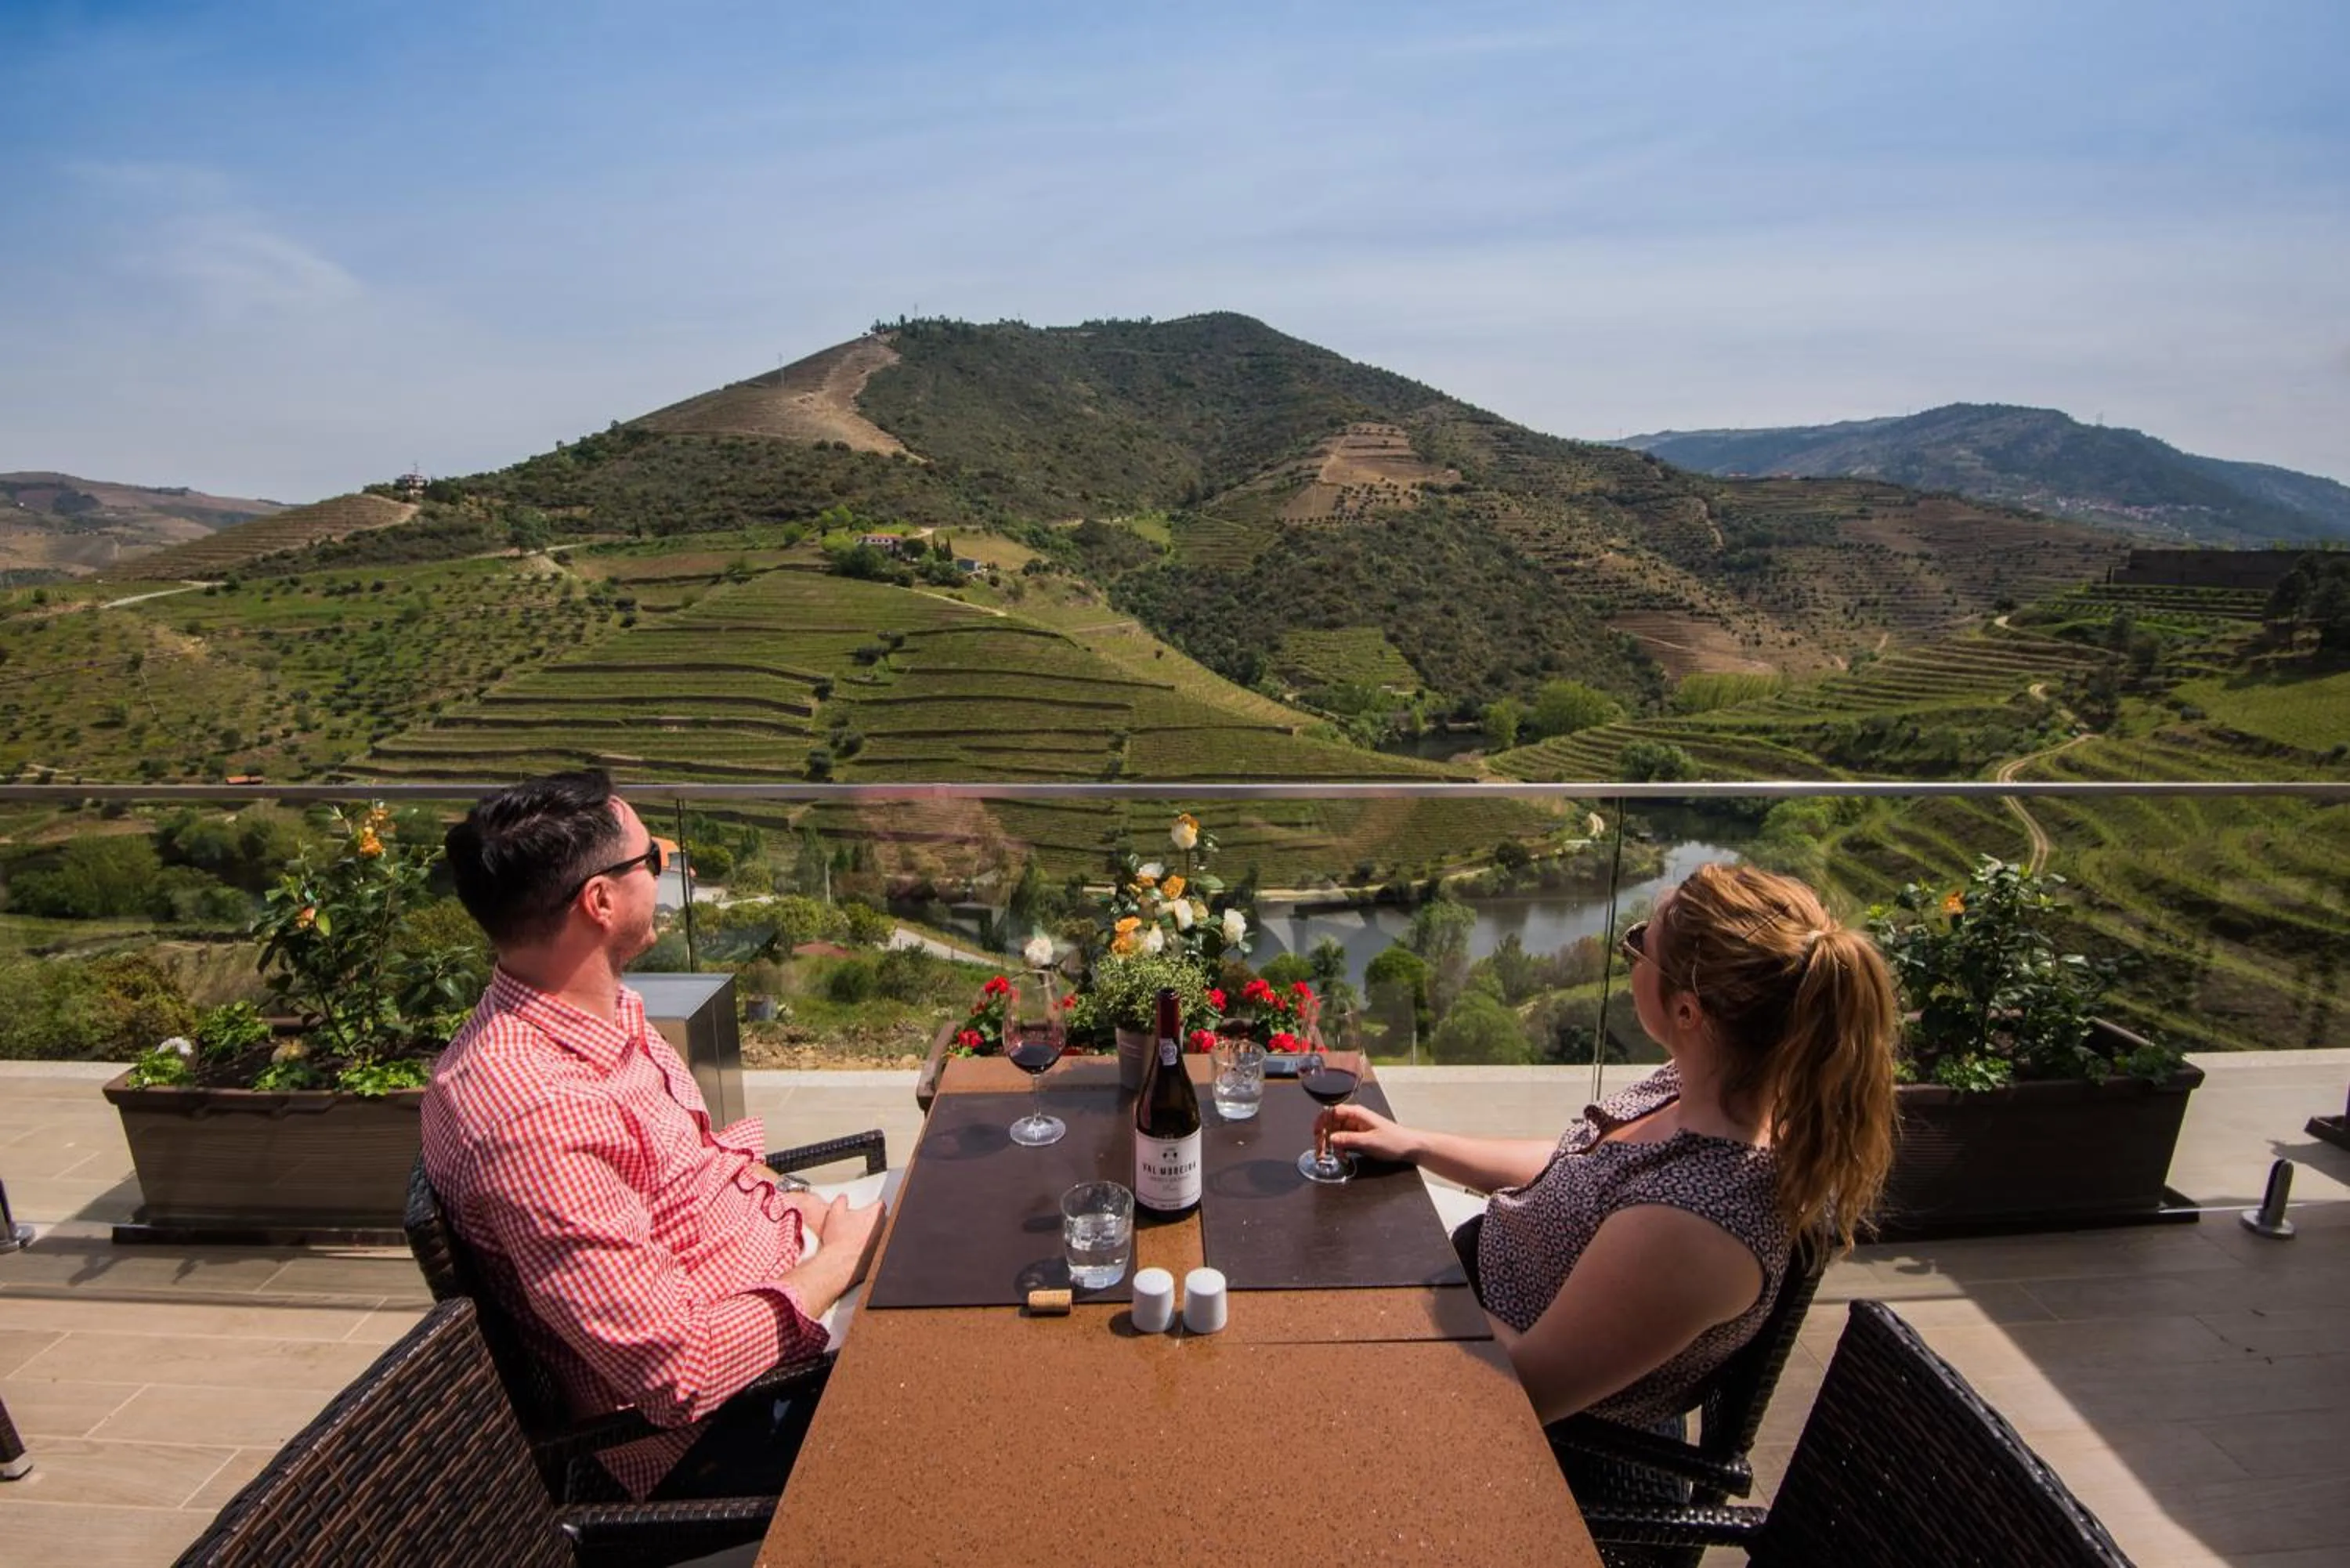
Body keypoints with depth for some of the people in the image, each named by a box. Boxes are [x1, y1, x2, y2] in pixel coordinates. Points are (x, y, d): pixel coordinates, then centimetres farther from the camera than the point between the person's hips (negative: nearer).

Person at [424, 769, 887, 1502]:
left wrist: (814, 1214, 0)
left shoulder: (609, 1014, 0)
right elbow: (678, 1371, -28)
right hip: (717, 1423, -8)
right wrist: (837, 1261, -15)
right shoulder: (531, 1112, -30)